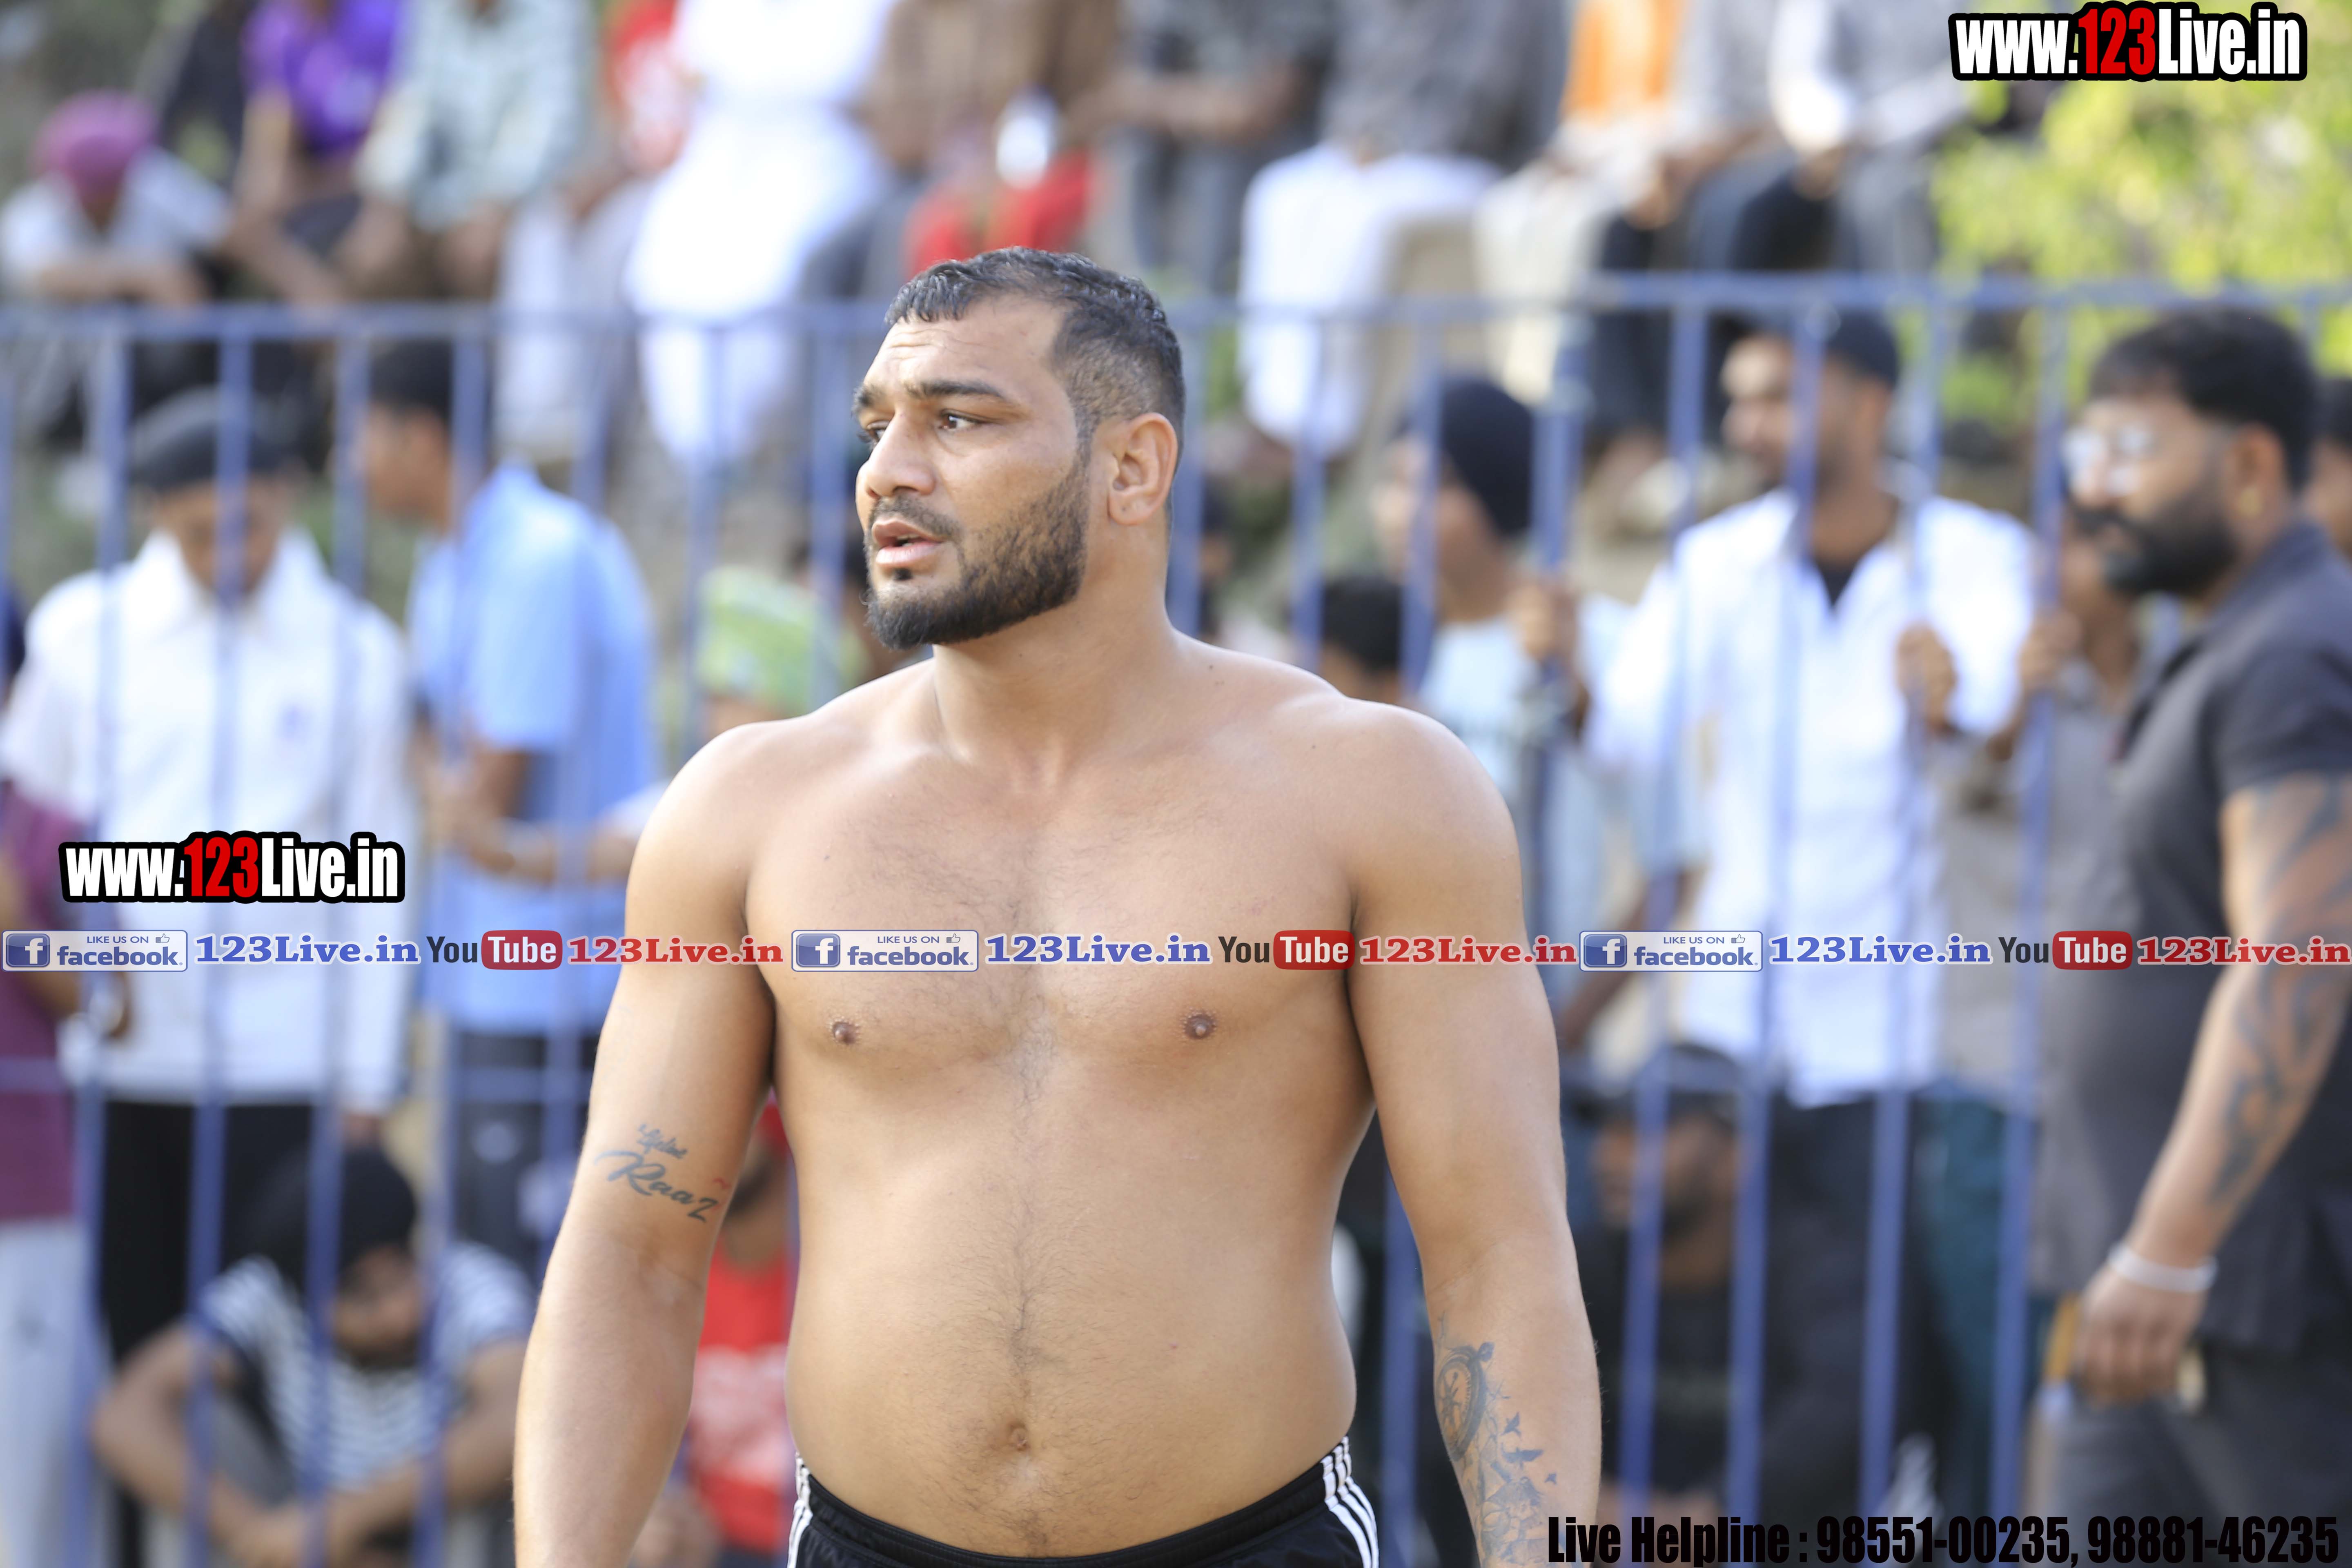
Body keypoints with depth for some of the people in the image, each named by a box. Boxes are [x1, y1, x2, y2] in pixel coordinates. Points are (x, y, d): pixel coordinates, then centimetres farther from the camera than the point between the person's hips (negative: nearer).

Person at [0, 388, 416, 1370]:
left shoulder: (353, 653, 2)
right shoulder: (83, 629, 4)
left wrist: (367, 1078, 4)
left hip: (277, 1064, -1)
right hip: (111, 1062, 1)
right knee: (135, 1320, 5)